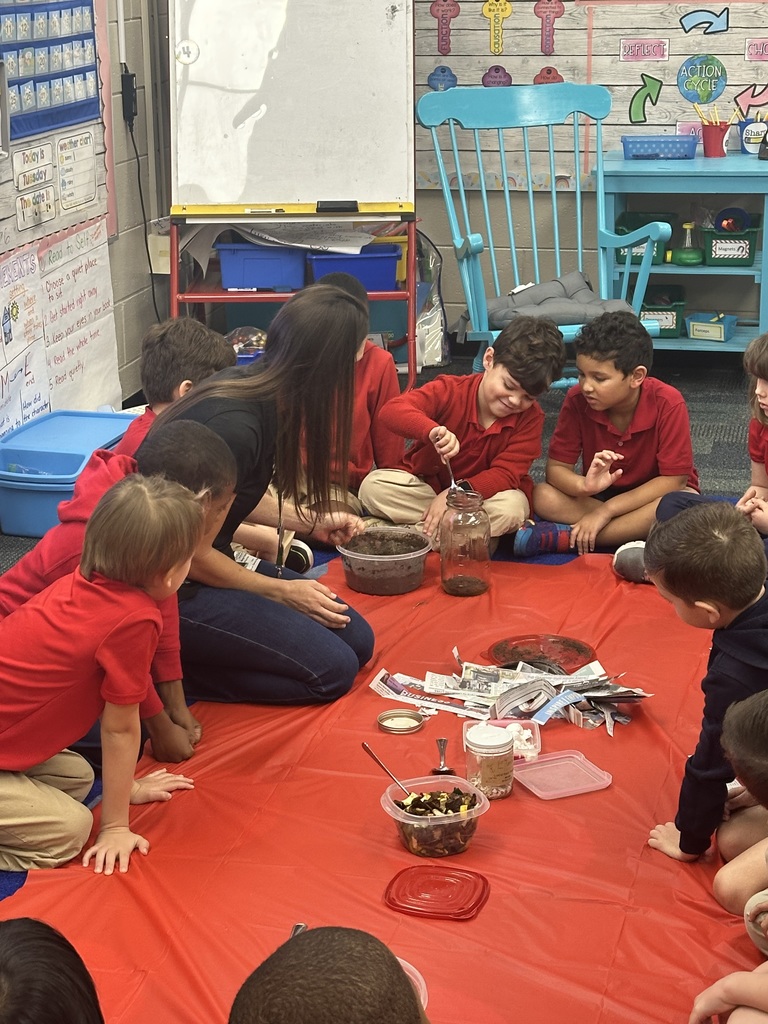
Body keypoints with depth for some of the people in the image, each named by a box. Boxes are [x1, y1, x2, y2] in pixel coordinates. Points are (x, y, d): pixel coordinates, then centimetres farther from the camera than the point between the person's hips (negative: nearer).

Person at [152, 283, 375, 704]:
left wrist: (310, 522, 16)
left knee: (357, 640, 5)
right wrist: (281, 592, -8)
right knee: (332, 669, -13)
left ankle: (170, 664, 5)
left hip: (210, 563, 10)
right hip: (174, 589, -10)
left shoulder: (253, 388, -1)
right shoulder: (233, 425, -28)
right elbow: (192, 552, -20)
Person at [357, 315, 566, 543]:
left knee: (513, 506, -34)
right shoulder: (450, 390, -15)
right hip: (427, 488, 1)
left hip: (482, 496, 0)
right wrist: (432, 430, -52)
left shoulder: (530, 416, -10)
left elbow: (506, 474, -19)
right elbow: (392, 410, -30)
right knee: (373, 485, -25)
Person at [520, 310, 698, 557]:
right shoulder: (577, 400, -16)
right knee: (543, 496, -24)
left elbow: (674, 480, -22)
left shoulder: (668, 404, -24)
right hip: (600, 494, 2)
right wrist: (584, 486, -38)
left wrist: (605, 511, -25)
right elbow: (556, 467, -14)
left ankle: (564, 536, -32)